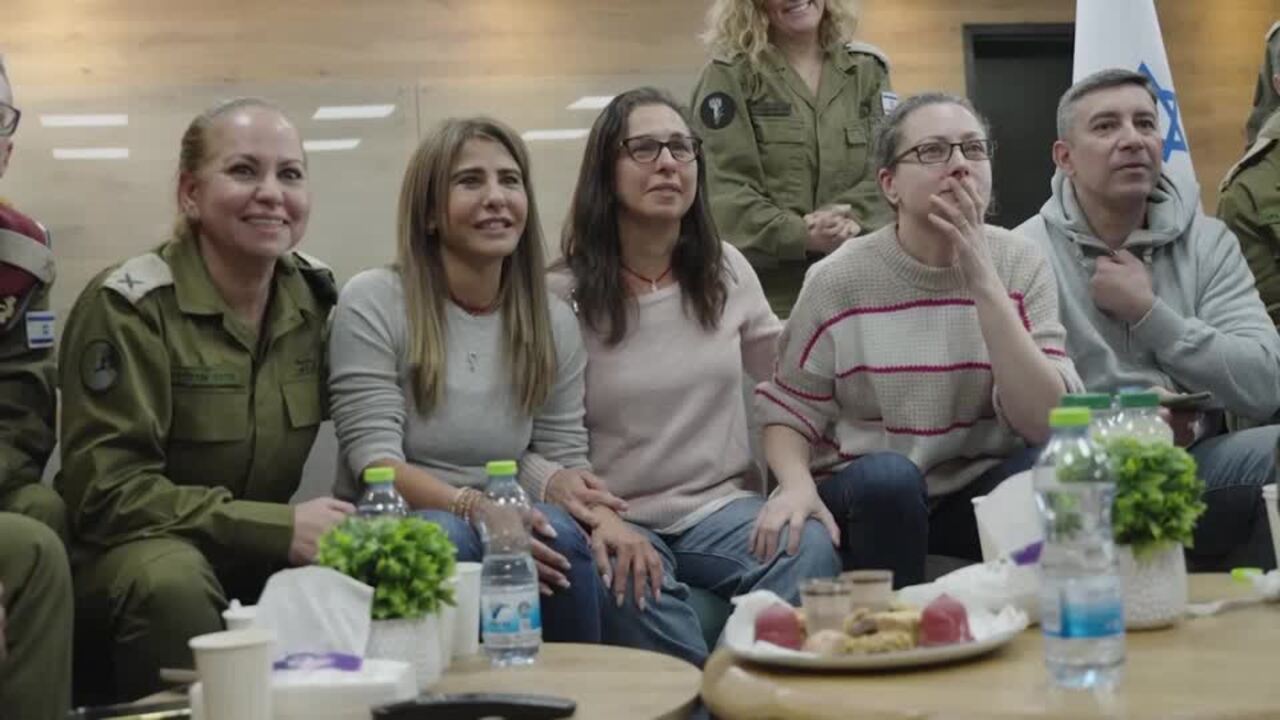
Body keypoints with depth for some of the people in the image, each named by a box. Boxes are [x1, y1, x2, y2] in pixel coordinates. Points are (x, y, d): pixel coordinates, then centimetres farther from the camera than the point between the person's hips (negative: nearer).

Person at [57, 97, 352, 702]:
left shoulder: (316, 295, 2)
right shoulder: (129, 305, -14)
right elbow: (105, 490, -19)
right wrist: (281, 528, -24)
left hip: (266, 557, 5)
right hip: (135, 552, -4)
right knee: (172, 585, -36)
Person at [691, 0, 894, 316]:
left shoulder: (866, 69, 13)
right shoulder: (728, 75, 1)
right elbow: (724, 188, -8)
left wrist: (851, 220, -16)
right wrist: (801, 236, -21)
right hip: (766, 288, -3)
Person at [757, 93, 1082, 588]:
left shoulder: (1020, 265, -4)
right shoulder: (839, 281, -8)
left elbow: (1045, 422, -16)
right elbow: (788, 412, -2)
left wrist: (982, 280, -22)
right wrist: (798, 485, -25)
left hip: (979, 494, 1)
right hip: (866, 497, -1)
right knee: (888, 475, -33)